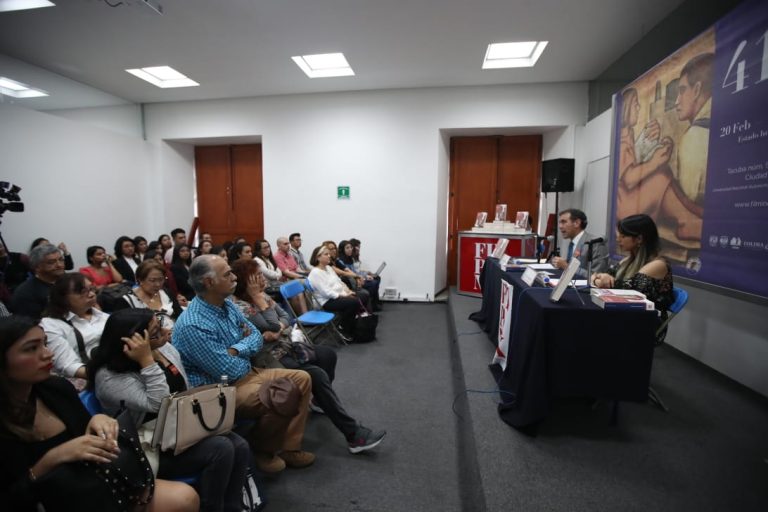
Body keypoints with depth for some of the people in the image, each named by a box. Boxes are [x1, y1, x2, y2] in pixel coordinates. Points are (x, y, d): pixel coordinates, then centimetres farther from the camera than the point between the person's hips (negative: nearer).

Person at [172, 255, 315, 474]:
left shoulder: (226, 304, 0)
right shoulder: (193, 326, -27)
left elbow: (255, 336, 4)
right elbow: (230, 371, -24)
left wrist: (236, 349, -16)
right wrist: (246, 350, -5)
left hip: (244, 372, 9)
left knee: (301, 379, 0)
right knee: (283, 397, -27)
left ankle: (288, 447, 7)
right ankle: (261, 448, 3)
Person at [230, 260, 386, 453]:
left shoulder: (262, 295, 7)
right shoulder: (240, 306, -20)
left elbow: (285, 317, 7)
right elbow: (272, 326, -24)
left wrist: (278, 330, -16)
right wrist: (258, 297, -20)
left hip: (286, 346, 9)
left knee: (327, 353, 4)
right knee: (318, 375, -24)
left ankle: (320, 397, 31)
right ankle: (354, 434, -22)